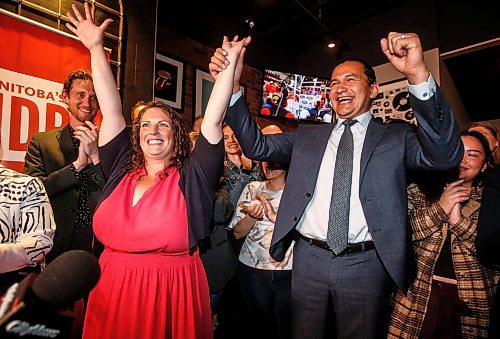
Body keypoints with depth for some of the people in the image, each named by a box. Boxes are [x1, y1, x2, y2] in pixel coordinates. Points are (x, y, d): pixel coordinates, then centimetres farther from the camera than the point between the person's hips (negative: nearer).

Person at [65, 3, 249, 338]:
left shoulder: (191, 176, -7)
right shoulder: (121, 169, 2)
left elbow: (214, 119, -12)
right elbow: (112, 110, 3)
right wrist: (96, 49, 7)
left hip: (172, 293, -3)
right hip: (112, 289, 3)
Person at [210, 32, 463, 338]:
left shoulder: (395, 137, 2)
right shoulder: (307, 137, 9)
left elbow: (446, 155, -14)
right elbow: (257, 145, 3)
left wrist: (419, 76, -27)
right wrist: (231, 87, -10)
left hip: (366, 265, -1)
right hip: (309, 259, 3)